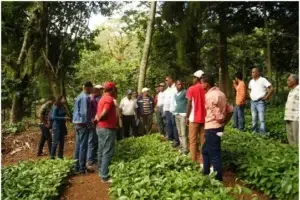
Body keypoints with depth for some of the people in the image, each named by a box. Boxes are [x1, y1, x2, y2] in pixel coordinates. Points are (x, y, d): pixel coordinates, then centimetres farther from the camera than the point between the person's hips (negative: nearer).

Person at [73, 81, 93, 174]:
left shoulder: (79, 96, 15)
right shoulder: (85, 97, -15)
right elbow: (85, 112, -20)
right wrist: (89, 124, -13)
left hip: (77, 123, 10)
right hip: (83, 124, -10)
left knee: (78, 146, 13)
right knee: (83, 146, -4)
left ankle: (77, 166, 21)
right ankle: (82, 168, 2)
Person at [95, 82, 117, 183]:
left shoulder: (103, 98, 16)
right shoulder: (109, 99, -16)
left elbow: (99, 114, 13)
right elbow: (104, 114, -22)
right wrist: (97, 119, -6)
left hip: (101, 128, 10)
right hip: (107, 129, -10)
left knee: (101, 151, 15)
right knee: (107, 153, -6)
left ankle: (101, 172, 26)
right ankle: (105, 176, -2)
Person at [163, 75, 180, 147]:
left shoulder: (175, 88, -9)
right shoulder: (167, 89, 21)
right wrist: (164, 109, 19)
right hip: (167, 109, 9)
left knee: (174, 124, -7)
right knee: (168, 124, 13)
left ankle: (176, 140, -3)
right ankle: (170, 137, 25)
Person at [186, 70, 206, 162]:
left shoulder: (192, 89, -6)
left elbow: (189, 104, -8)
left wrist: (187, 117, -1)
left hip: (194, 118, -3)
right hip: (204, 118, 4)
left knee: (193, 139, 5)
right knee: (203, 138, 10)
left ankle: (194, 158, 7)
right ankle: (202, 156, 14)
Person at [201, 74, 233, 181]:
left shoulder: (210, 96, -18)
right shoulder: (219, 93, 10)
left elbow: (218, 114, -25)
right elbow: (230, 110, 11)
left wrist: (220, 120, -5)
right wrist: (225, 122, 12)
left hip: (212, 128, -10)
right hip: (217, 127, 10)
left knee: (214, 154, 1)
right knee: (205, 150, 22)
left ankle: (217, 179, 13)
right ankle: (206, 173, 34)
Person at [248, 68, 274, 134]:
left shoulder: (263, 80, -8)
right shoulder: (251, 81, 12)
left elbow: (271, 89, -12)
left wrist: (266, 97, -11)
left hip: (260, 102, -6)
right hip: (253, 102, 7)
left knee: (261, 119, -9)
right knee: (254, 119, 11)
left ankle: (262, 134, -7)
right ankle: (254, 132, 20)